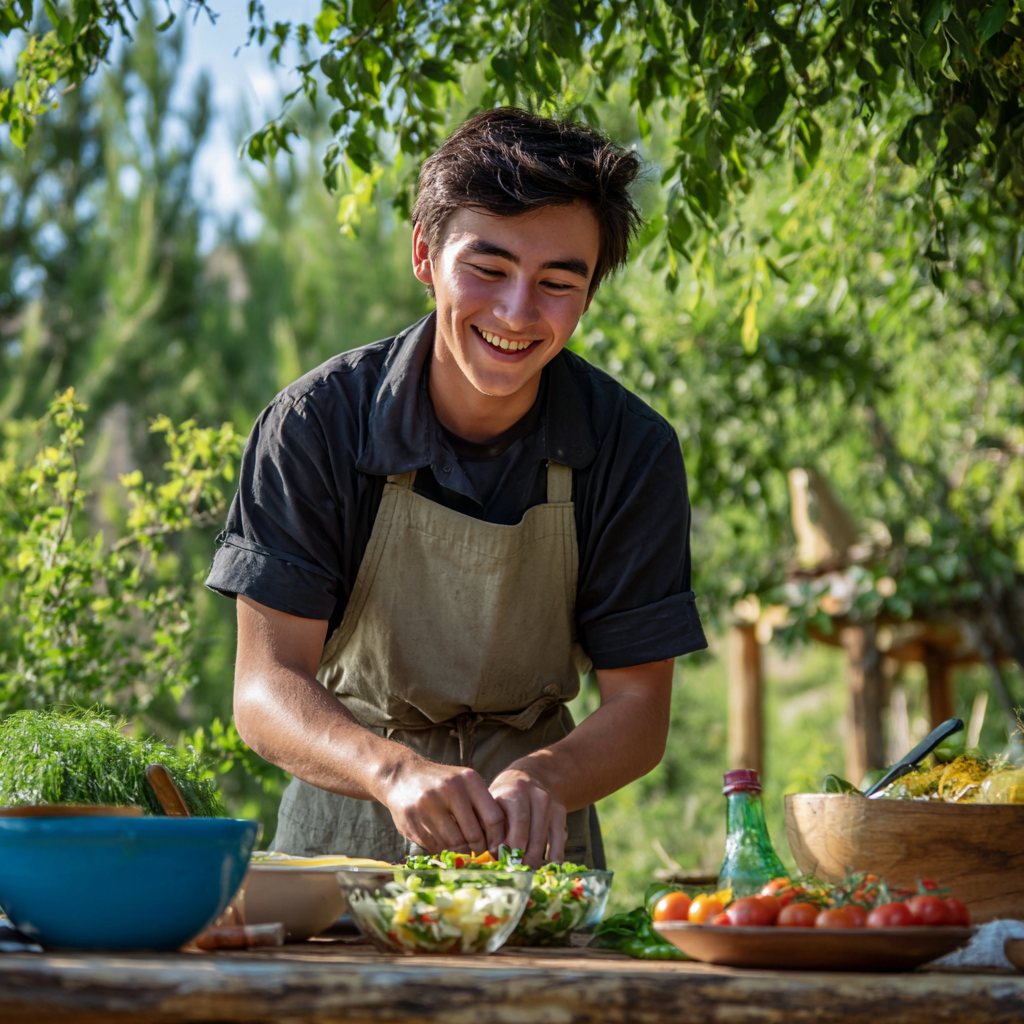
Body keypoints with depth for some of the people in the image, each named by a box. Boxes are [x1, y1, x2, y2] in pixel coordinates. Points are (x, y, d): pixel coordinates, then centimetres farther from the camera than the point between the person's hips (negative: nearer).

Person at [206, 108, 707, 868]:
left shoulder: (632, 450, -9)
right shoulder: (317, 424, -13)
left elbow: (639, 706, -6)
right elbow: (265, 687, -16)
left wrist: (543, 779, -28)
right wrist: (395, 771, -36)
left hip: (532, 837, 1)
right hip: (346, 824, 0)